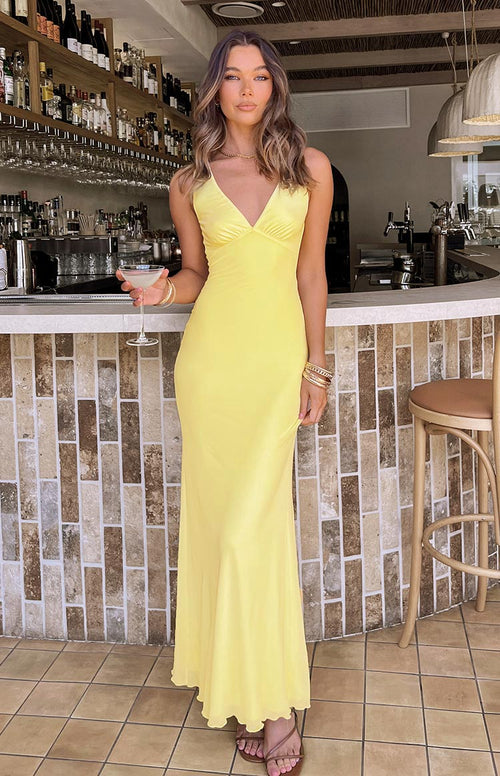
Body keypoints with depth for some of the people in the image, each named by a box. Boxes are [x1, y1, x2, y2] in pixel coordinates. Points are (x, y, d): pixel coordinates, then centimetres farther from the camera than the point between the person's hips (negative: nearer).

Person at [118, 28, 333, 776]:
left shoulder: (311, 168, 6)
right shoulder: (190, 183, 7)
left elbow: (311, 273, 7)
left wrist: (316, 366, 4)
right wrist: (163, 291, -8)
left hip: (279, 352, -1)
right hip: (212, 351, 1)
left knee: (253, 518, -7)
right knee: (223, 511, 3)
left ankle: (266, 695, 9)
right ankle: (263, 704, 18)